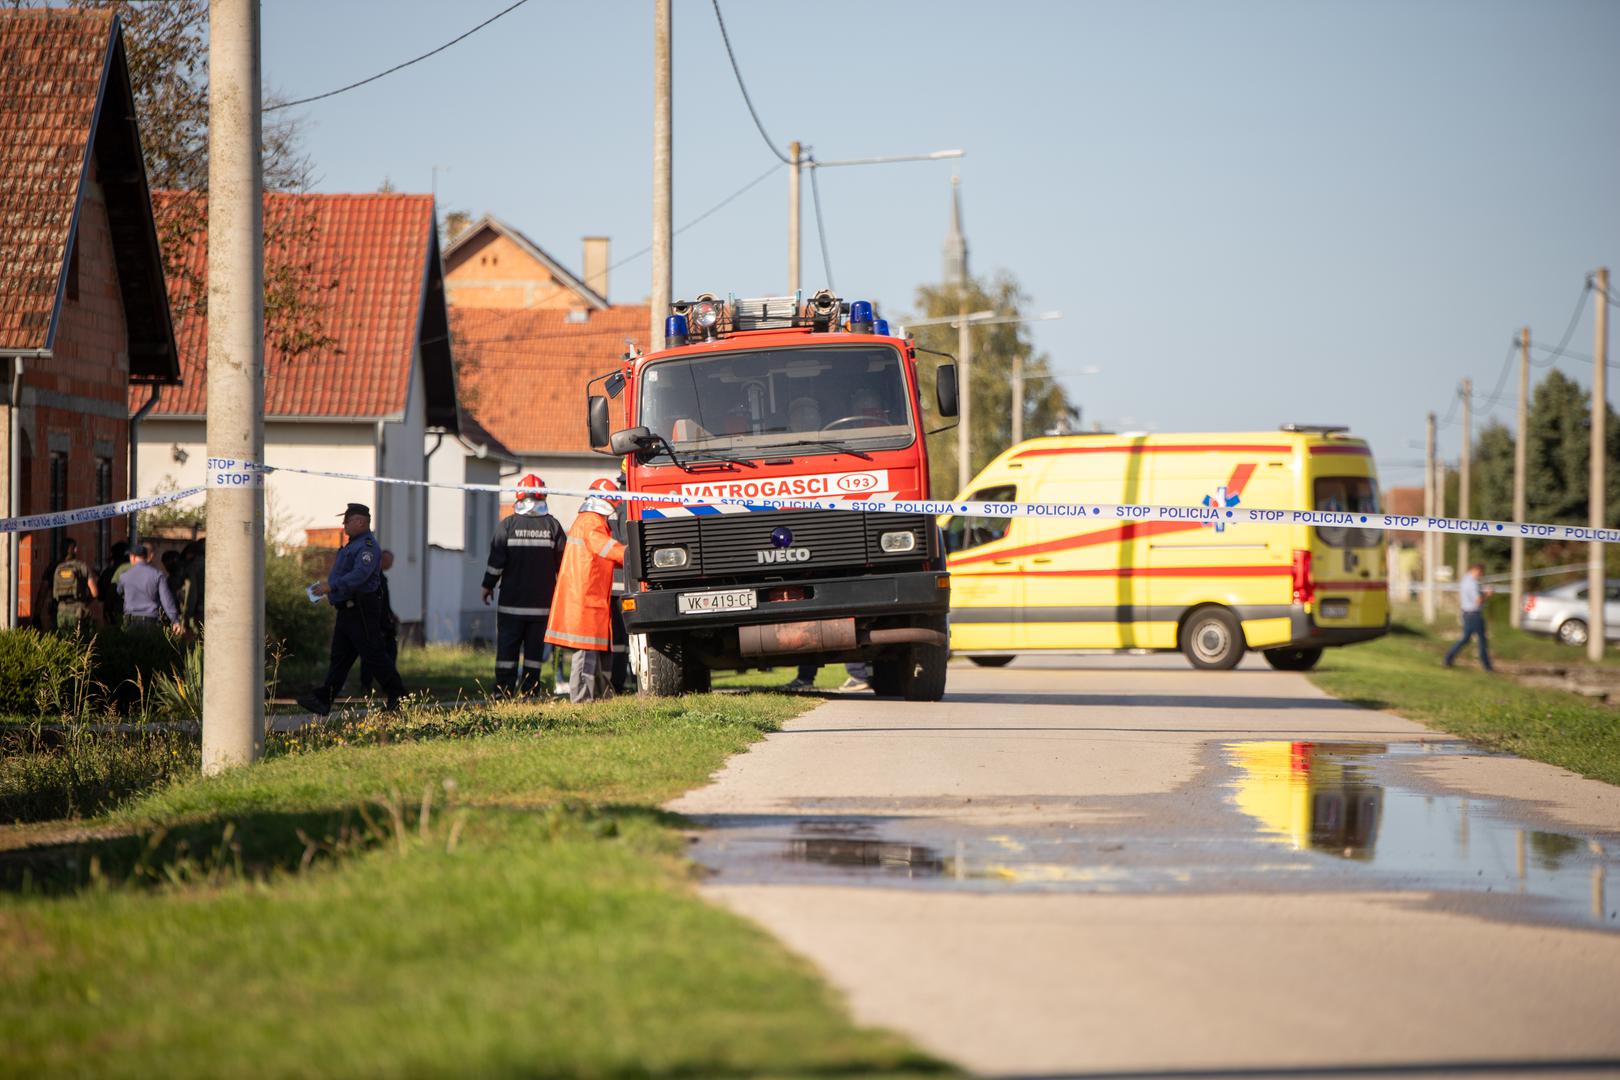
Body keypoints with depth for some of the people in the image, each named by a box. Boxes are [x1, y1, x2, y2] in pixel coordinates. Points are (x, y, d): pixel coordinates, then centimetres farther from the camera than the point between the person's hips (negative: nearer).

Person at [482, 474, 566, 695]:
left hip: (511, 602, -1)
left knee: (506, 651, 2)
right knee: (535, 650, 6)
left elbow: (496, 560, -3)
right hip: (542, 602, 1)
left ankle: (503, 692, -2)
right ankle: (531, 692, 3)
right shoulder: (553, 526, 0)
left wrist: (488, 586, 10)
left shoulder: (507, 525, -4)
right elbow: (563, 561, 4)